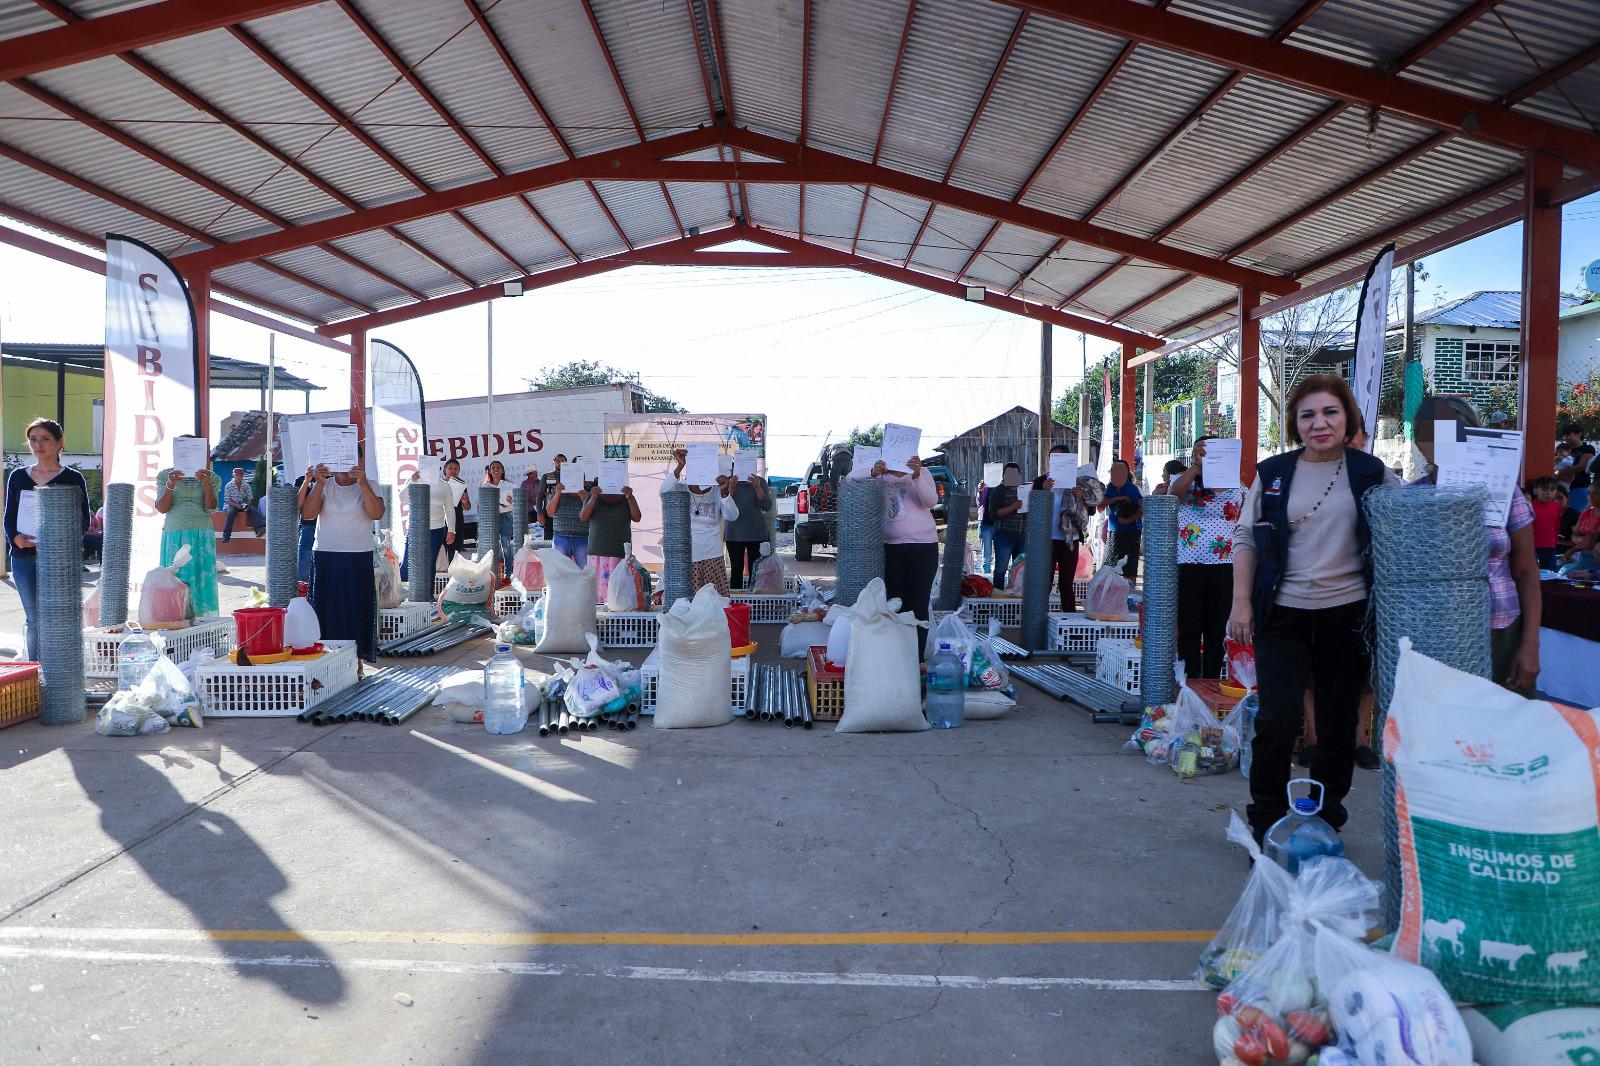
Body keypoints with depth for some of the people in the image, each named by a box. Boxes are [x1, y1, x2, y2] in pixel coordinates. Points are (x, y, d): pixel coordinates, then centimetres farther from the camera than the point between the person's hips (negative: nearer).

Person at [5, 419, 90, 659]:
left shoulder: (73, 479, 1)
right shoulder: (18, 476, 12)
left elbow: (84, 520, 0)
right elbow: (8, 516, 13)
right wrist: (15, 537, -8)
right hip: (24, 557, 3)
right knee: (33, 619, 8)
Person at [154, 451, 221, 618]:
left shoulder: (211, 478, 7)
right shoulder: (166, 476, 8)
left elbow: (210, 508, -3)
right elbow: (161, 508, 1)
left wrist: (206, 483, -18)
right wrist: (170, 485, -14)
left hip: (201, 535, 0)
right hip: (174, 535, 0)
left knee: (201, 578, -3)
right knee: (175, 580, -3)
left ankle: (200, 619, -1)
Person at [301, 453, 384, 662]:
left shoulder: (368, 486, 3)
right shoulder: (323, 485, 9)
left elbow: (376, 514, -15)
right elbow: (307, 514, -6)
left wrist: (362, 482, -22)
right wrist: (319, 483, -14)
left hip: (359, 558, -2)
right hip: (325, 557, 2)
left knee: (357, 608, 0)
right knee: (327, 608, 3)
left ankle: (357, 658, 8)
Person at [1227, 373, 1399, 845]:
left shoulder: (1371, 472, 3)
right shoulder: (1273, 474, 3)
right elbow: (1246, 539, 5)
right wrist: (1242, 602, -1)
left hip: (1347, 614, 1)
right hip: (1284, 615, -1)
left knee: (1338, 726, 10)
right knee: (1276, 721, -6)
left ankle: (1327, 822, 28)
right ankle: (1265, 826, 10)